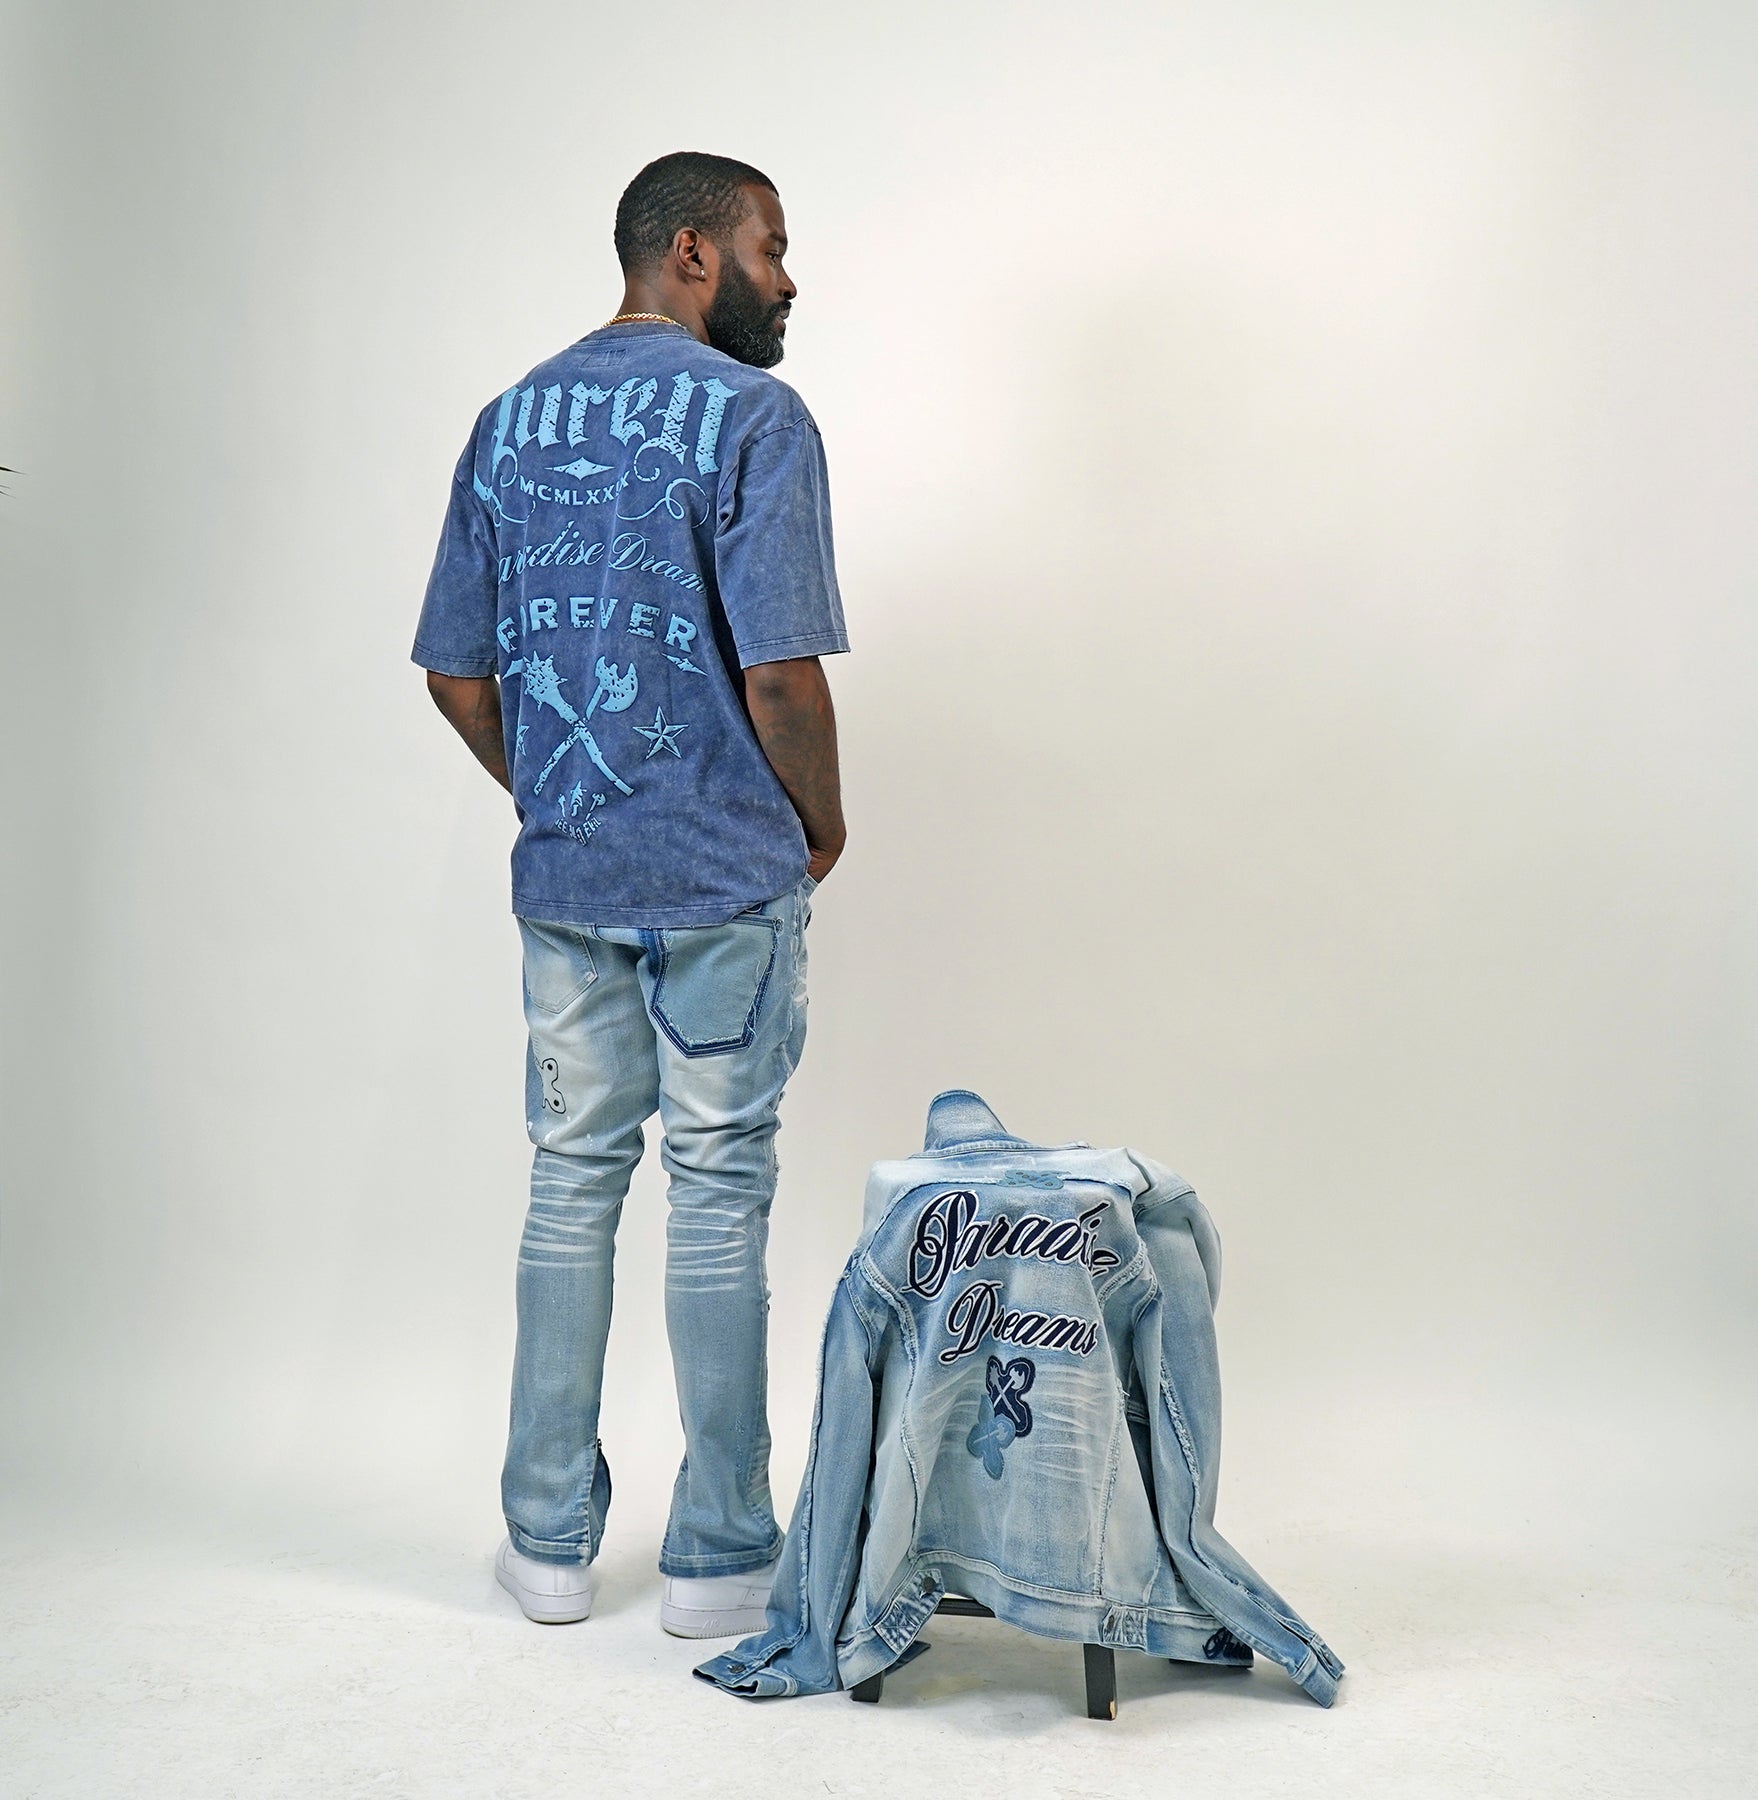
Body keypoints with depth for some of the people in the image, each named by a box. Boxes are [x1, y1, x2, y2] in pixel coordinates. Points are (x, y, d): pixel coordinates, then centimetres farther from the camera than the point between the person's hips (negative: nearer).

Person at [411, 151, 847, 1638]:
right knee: (720, 1195, 4)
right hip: (728, 879, -5)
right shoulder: (750, 417, -10)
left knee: (571, 1185, 14)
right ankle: (718, 1557, 16)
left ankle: (552, 1540, 23)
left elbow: (458, 674, 9)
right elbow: (782, 674, -18)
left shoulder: (510, 421, 9)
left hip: (563, 876, 6)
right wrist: (825, 823, -1)